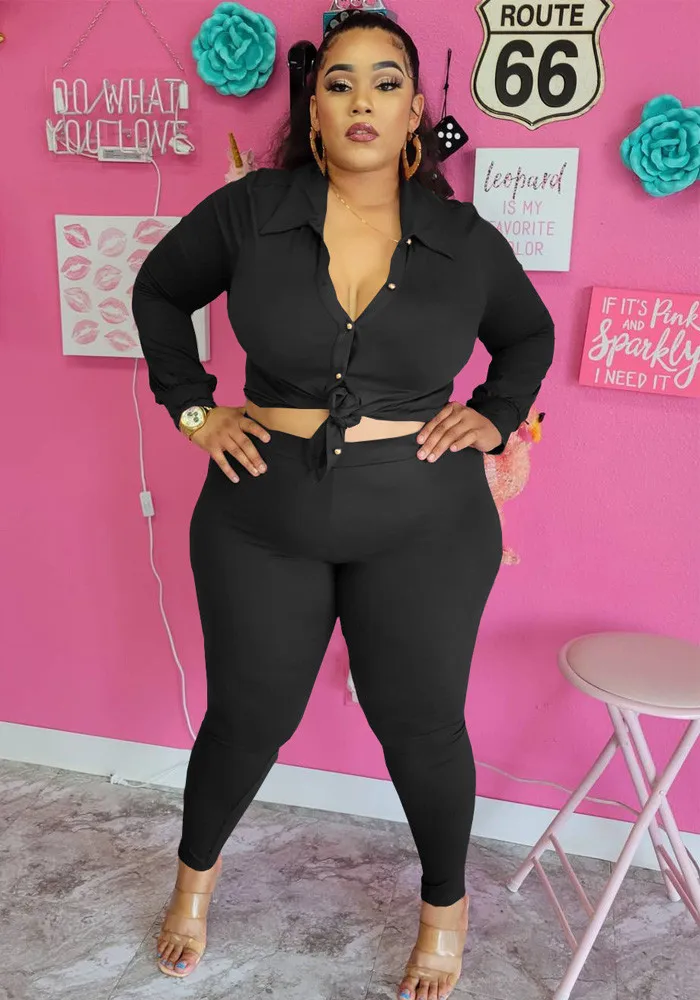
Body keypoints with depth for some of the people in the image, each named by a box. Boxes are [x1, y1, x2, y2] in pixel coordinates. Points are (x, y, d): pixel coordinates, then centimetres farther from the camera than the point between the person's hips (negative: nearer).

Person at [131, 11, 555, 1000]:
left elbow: (529, 334, 17)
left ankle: (446, 903, 40)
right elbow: (159, 290, 11)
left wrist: (495, 416, 1)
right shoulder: (249, 211, -4)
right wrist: (192, 406, 3)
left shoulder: (466, 240, -1)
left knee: (422, 723, 11)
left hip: (423, 526, 0)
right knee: (248, 717, 14)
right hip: (263, 518, 0)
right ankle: (197, 871, 45)